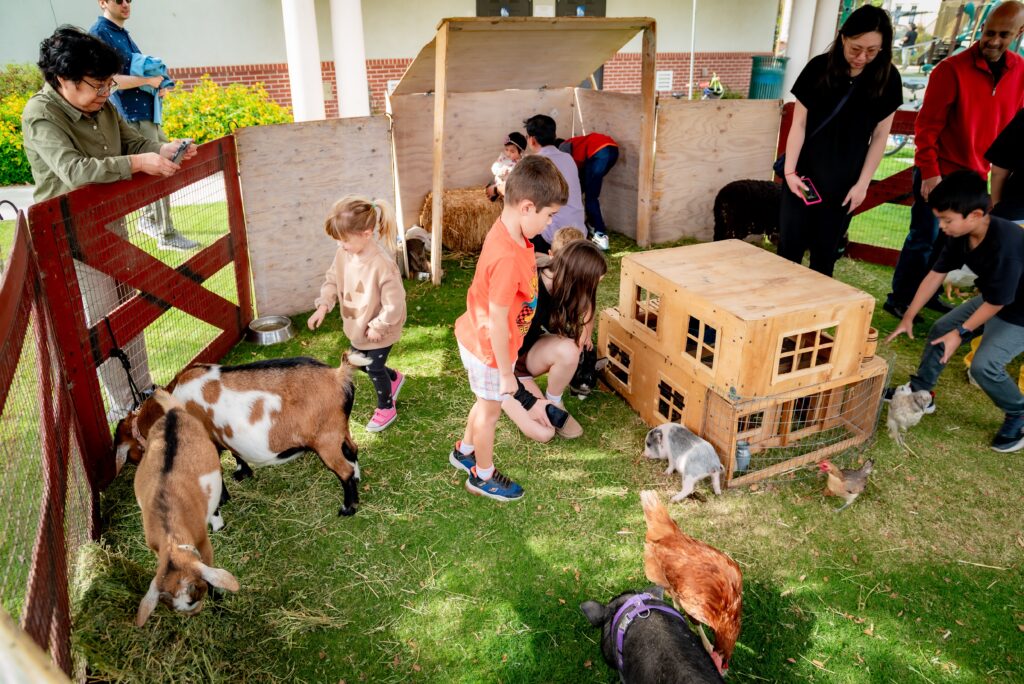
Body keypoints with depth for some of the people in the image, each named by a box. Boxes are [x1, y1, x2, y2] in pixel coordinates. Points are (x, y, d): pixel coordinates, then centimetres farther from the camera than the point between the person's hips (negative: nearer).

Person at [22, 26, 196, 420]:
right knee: (102, 324, 0)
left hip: (112, 224, 7)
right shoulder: (40, 116, -21)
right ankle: (125, 409, 13)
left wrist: (163, 150, -12)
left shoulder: (102, 106, 0)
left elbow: (132, 143, 9)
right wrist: (139, 164, -36)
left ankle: (143, 390, 29)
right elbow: (74, 170, -32)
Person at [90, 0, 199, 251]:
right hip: (132, 115, -9)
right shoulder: (99, 33, -10)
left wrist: (158, 84, 4)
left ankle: (148, 220, 27)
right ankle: (166, 235, -1)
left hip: (148, 111, 9)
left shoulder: (122, 33, 18)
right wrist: (148, 80, -16)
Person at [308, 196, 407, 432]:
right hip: (357, 327, 8)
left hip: (379, 331, -7)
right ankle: (394, 379, 51)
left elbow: (394, 304, -30)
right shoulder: (343, 253, -13)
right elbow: (332, 280, 3)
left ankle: (386, 408, 34)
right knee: (361, 363, 24)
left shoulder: (382, 264, -35)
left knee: (374, 368, 9)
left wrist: (377, 327, -20)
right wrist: (323, 306, -10)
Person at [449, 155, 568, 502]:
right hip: (489, 348, -9)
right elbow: (497, 322, -29)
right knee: (491, 410, 14)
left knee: (486, 402, 28)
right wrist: (506, 372, -18)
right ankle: (483, 476, 37)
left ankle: (465, 451, 52)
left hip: (476, 337, 9)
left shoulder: (508, 231, -6)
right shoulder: (508, 258, -36)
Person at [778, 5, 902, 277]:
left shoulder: (888, 78, -4)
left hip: (844, 181, 1)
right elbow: (799, 124, -4)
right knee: (789, 247, -1)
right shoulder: (819, 68, -7)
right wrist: (789, 171, -10)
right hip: (804, 173, -1)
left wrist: (862, 184, -3)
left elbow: (880, 136, 1)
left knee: (825, 253, 6)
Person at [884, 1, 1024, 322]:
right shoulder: (953, 69, -12)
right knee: (924, 238, -1)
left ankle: (928, 295, 25)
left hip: (976, 176, 6)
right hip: (939, 174, -6)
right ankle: (899, 300, 10)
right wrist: (929, 171, -17)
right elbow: (927, 124, -13)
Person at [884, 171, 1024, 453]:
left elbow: (997, 302, -28)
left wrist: (961, 332, -19)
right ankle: (920, 393, 26)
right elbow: (936, 274, -6)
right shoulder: (961, 235, -14)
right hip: (991, 298, 9)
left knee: (984, 364, -19)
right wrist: (908, 317, -3)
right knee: (940, 330, 9)